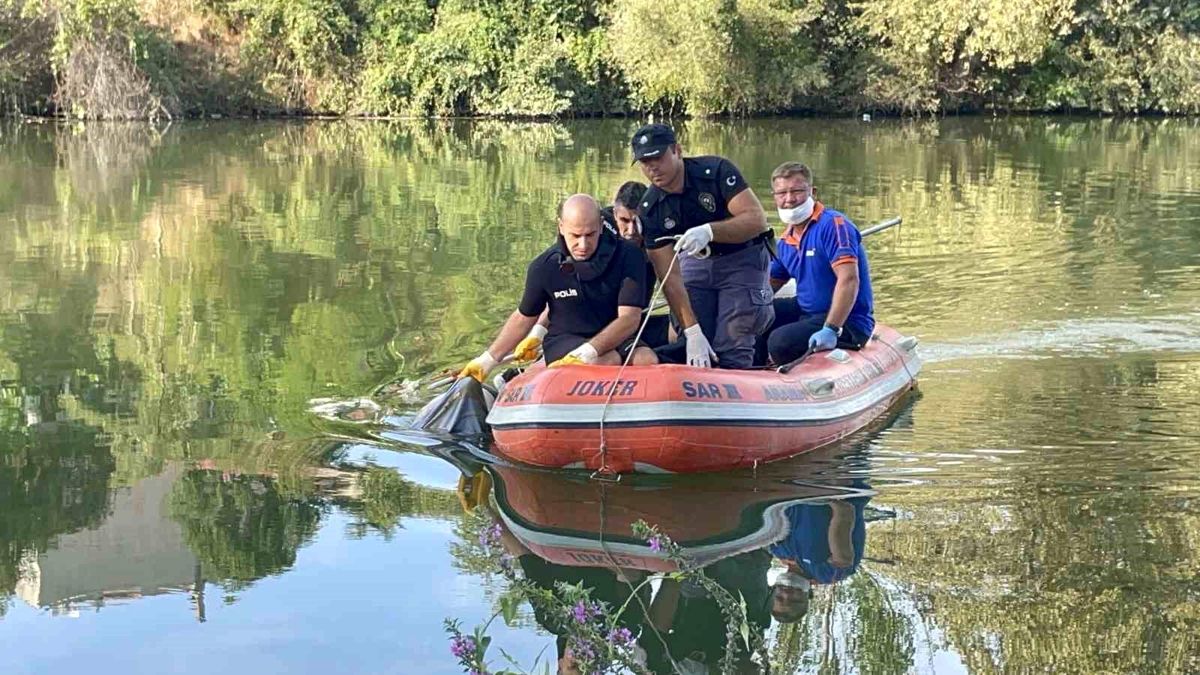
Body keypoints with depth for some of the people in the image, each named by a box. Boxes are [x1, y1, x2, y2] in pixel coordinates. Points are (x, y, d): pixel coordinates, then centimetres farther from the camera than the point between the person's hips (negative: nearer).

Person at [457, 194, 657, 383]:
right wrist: (488, 360, 10)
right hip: (563, 340, -2)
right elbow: (524, 317, 9)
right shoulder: (543, 267, -8)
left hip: (616, 340, 2)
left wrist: (589, 351, -32)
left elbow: (630, 318, -17)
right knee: (609, 361, -35)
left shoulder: (627, 256, -12)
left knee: (647, 360, -33)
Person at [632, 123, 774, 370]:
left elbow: (757, 220, -29)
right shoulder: (649, 210, -15)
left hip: (742, 259, -3)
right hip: (696, 263, 4)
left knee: (731, 351, -15)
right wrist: (692, 332, -26)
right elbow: (670, 277, -18)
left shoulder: (716, 171, -23)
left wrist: (709, 231, -45)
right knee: (693, 353, -7)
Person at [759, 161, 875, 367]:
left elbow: (849, 279, -27)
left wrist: (831, 329, -35)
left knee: (781, 341, -30)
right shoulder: (786, 241, 11)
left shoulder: (833, 224, -16)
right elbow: (767, 286, 21)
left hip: (846, 321, -9)